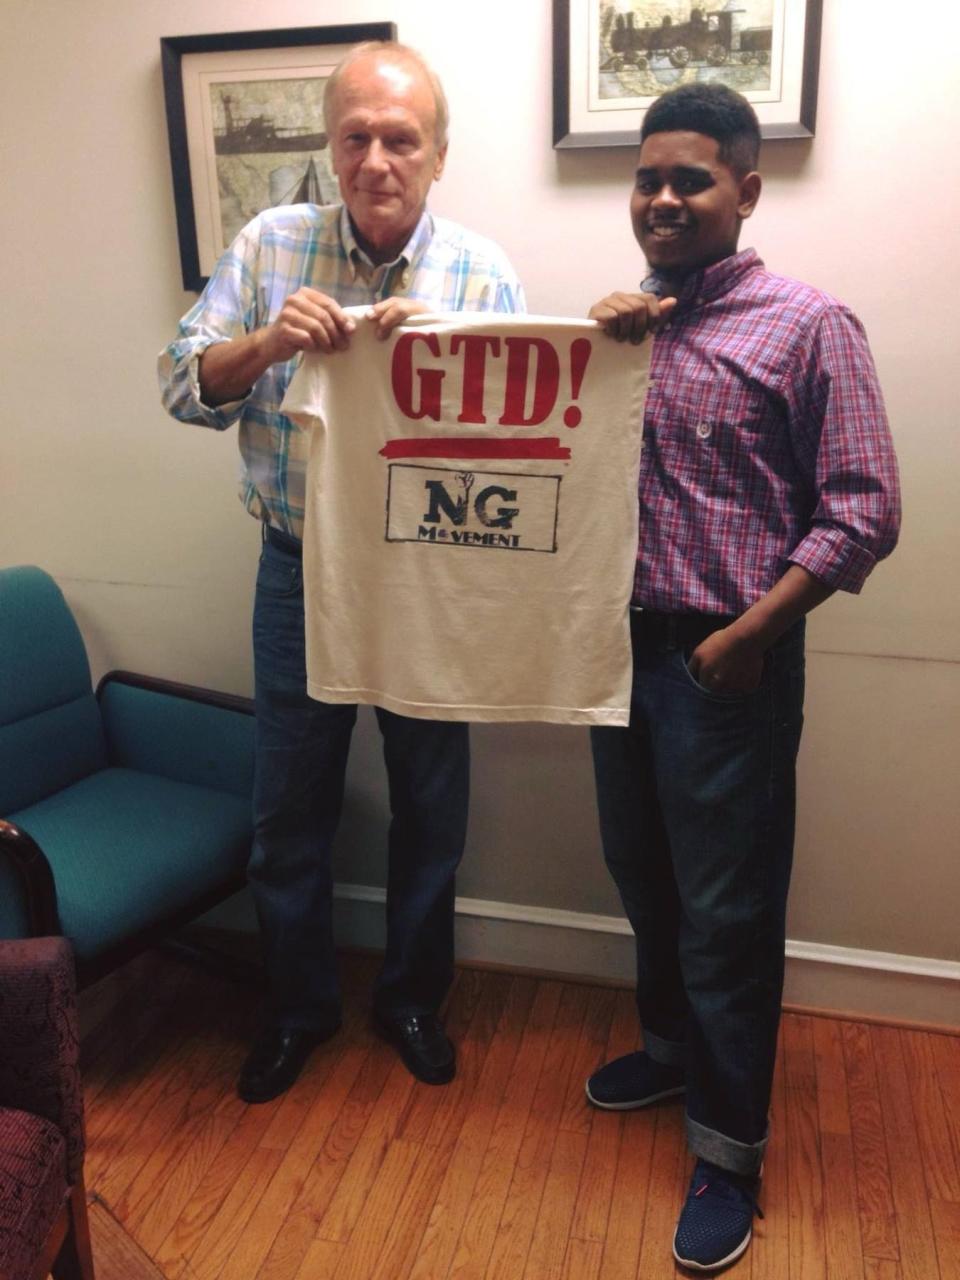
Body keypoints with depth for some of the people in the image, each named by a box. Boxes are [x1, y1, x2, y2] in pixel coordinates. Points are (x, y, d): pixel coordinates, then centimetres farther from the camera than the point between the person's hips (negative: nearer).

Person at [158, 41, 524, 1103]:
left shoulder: (483, 273, -4)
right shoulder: (269, 245, -1)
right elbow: (183, 385, -4)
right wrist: (266, 341, -23)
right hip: (300, 571, 1)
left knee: (430, 808, 12)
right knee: (289, 810, 12)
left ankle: (412, 996, 37)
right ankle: (297, 1005, 36)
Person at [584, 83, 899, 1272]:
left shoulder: (807, 326, -9)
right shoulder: (626, 320, 9)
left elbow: (864, 512, -12)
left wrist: (749, 635, -15)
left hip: (727, 663, -6)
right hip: (623, 646, 6)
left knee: (727, 913, 5)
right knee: (644, 877, 20)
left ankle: (728, 1148, 25)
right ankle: (673, 1046, 45)